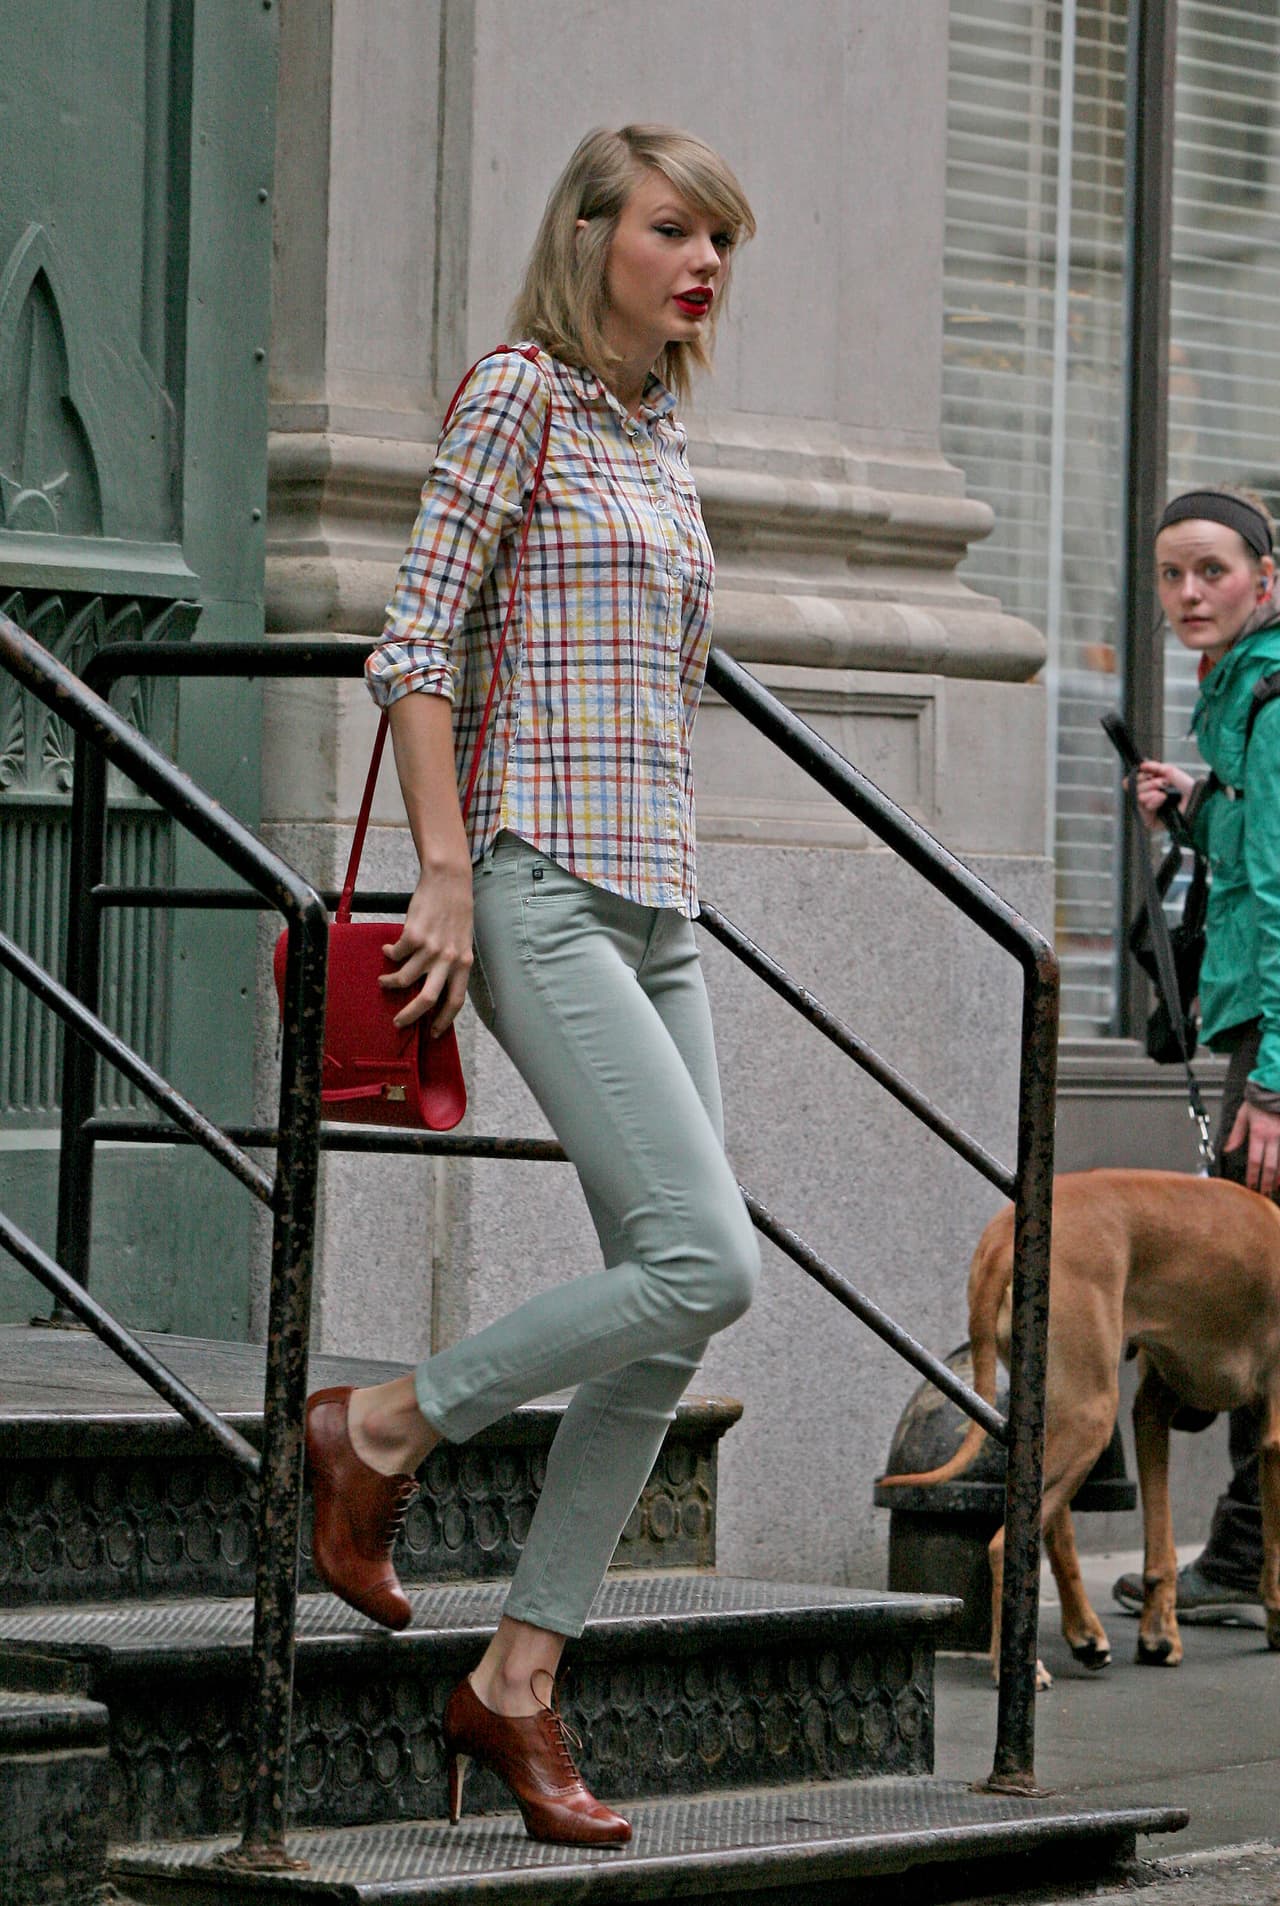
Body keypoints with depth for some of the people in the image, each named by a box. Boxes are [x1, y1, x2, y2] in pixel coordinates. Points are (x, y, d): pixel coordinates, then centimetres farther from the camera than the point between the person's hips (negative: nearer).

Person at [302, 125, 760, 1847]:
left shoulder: (663, 437, 19)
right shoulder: (520, 396, -4)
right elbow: (417, 647, -9)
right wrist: (445, 871, -16)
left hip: (658, 910, 8)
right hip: (541, 889, -8)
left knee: (672, 1320, 2)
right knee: (707, 1263, -18)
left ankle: (520, 1677, 8)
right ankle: (383, 1427, -1)